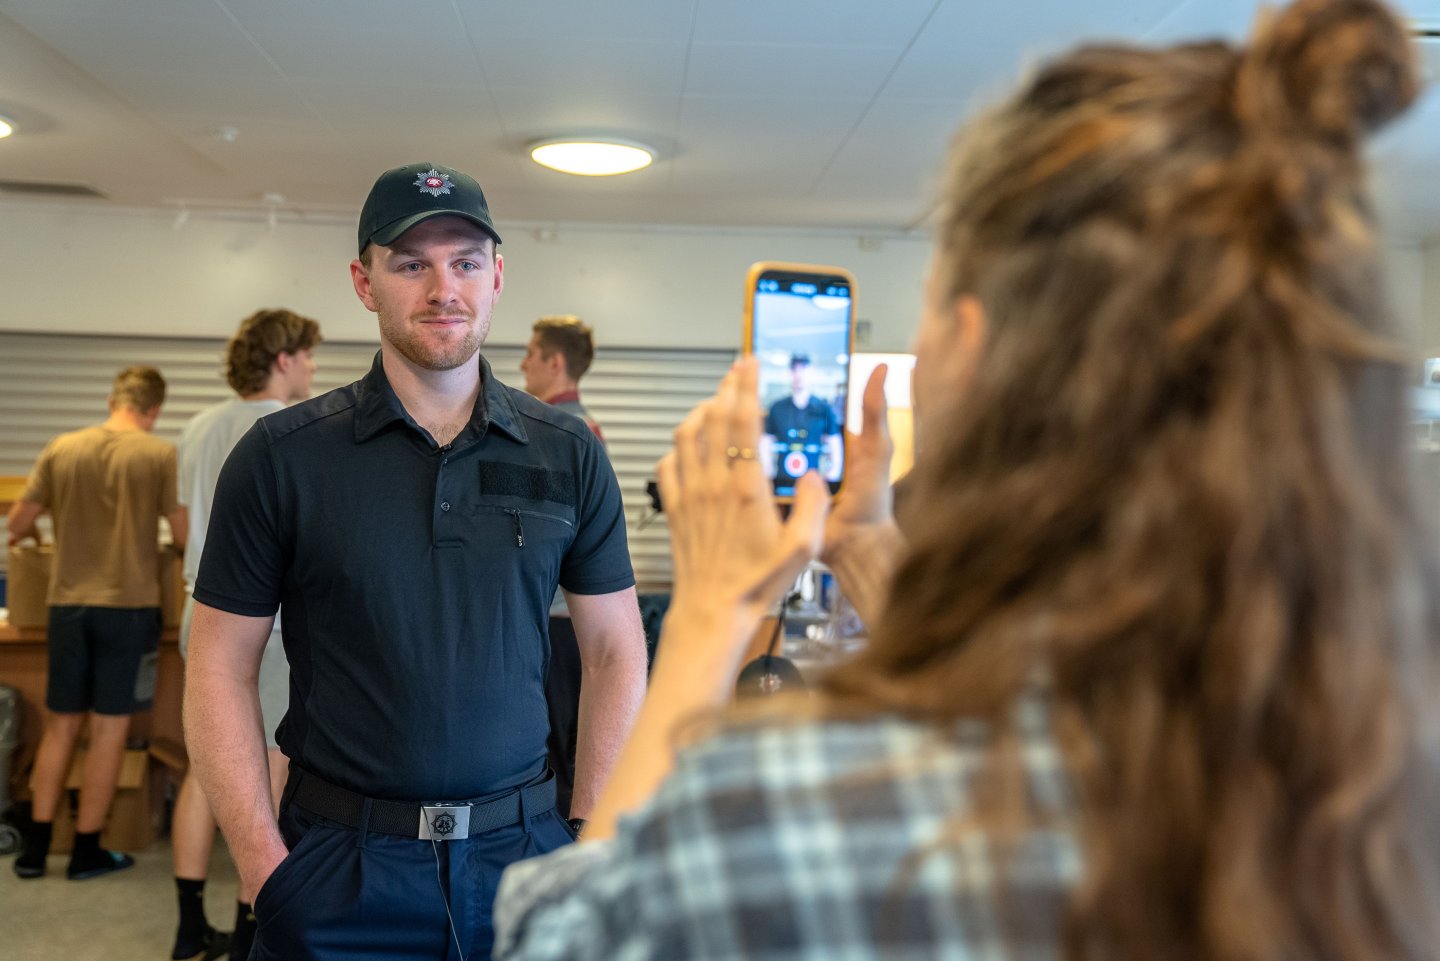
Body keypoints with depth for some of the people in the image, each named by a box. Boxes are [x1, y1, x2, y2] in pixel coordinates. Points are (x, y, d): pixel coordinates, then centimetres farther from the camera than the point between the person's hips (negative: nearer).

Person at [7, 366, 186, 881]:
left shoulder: (61, 448, 3)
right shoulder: (161, 455, -7)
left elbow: (18, 522, 9)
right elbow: (183, 536, -7)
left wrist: (28, 535, 33)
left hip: (68, 603, 4)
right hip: (129, 605, -3)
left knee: (60, 725, 15)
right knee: (109, 728, 6)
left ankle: (36, 846, 18)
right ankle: (86, 850, 13)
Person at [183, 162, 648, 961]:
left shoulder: (568, 454, 0)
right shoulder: (281, 457, -4)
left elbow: (616, 651, 4)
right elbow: (221, 669, -2)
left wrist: (592, 837, -2)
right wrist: (267, 870, -8)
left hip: (521, 846, 2)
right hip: (339, 863, -1)